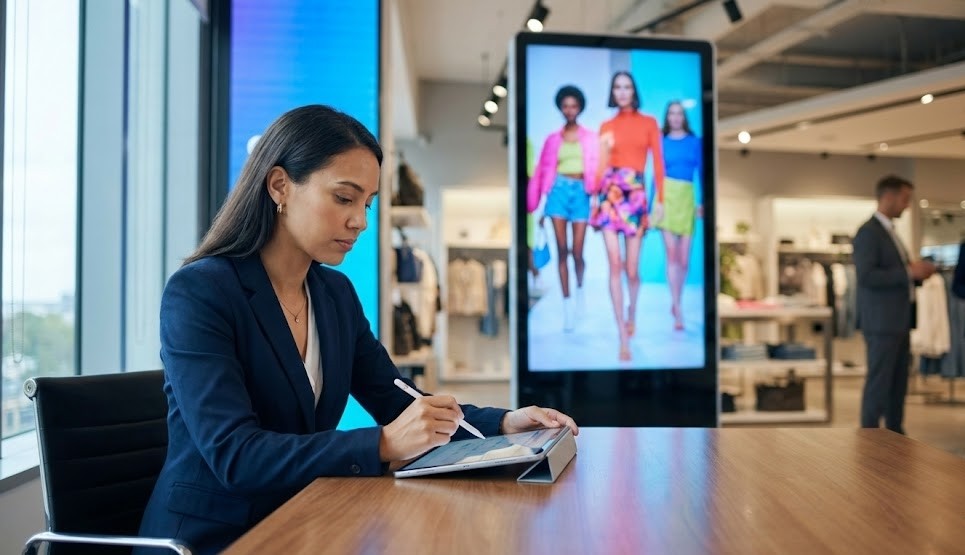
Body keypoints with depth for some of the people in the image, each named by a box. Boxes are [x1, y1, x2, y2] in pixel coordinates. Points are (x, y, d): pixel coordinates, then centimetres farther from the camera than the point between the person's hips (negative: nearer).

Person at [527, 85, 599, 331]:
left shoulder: (590, 137, 9)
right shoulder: (553, 139, 9)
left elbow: (596, 169, 3)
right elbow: (542, 172, 7)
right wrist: (536, 207, 3)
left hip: (581, 192, 0)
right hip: (559, 190, 1)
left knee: (577, 252, -3)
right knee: (562, 250, -4)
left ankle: (580, 287, 30)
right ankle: (567, 306, 3)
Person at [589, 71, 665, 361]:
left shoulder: (649, 123, 8)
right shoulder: (606, 126, 11)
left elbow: (658, 163, 4)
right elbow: (601, 165, 9)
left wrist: (660, 200, -2)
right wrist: (595, 195, -3)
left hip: (636, 194, 0)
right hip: (610, 193, 0)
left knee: (631, 268, 0)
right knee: (615, 264, -8)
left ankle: (632, 312, 34)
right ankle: (623, 338, -4)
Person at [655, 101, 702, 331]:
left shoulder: (695, 142, 9)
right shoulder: (662, 142, 8)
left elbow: (701, 173, 8)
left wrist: (702, 203, -1)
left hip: (687, 197, 1)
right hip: (667, 196, -1)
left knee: (684, 258, 2)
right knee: (671, 253, -9)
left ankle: (676, 303, 21)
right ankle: (677, 307, -9)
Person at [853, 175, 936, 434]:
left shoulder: (889, 231, 17)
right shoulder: (869, 232, -13)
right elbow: (866, 276, -23)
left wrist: (916, 272, 6)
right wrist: (908, 271, -21)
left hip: (898, 321, 10)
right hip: (881, 321, -10)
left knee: (898, 383, 13)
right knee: (879, 381, -5)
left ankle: (895, 434, 21)